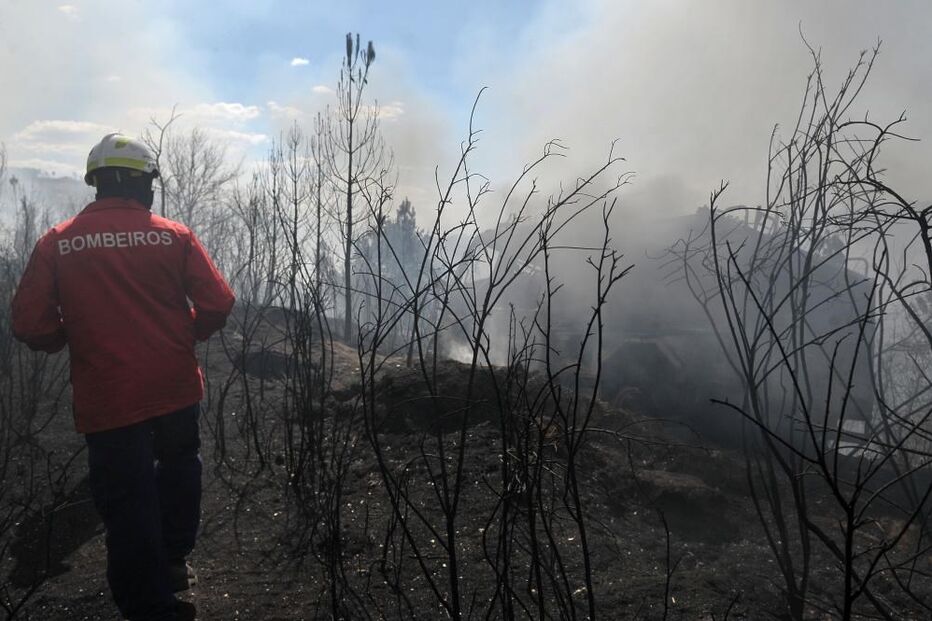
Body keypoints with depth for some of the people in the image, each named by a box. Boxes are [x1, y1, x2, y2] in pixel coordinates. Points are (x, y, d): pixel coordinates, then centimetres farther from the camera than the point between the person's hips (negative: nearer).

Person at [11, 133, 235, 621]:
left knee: (128, 501, 8)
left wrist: (71, 339, 14)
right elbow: (218, 303, -8)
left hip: (106, 398, -1)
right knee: (178, 467, 27)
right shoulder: (173, 235, -5)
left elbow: (30, 325, -7)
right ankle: (173, 561, 40)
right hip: (175, 385, 2)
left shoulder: (55, 243, -5)